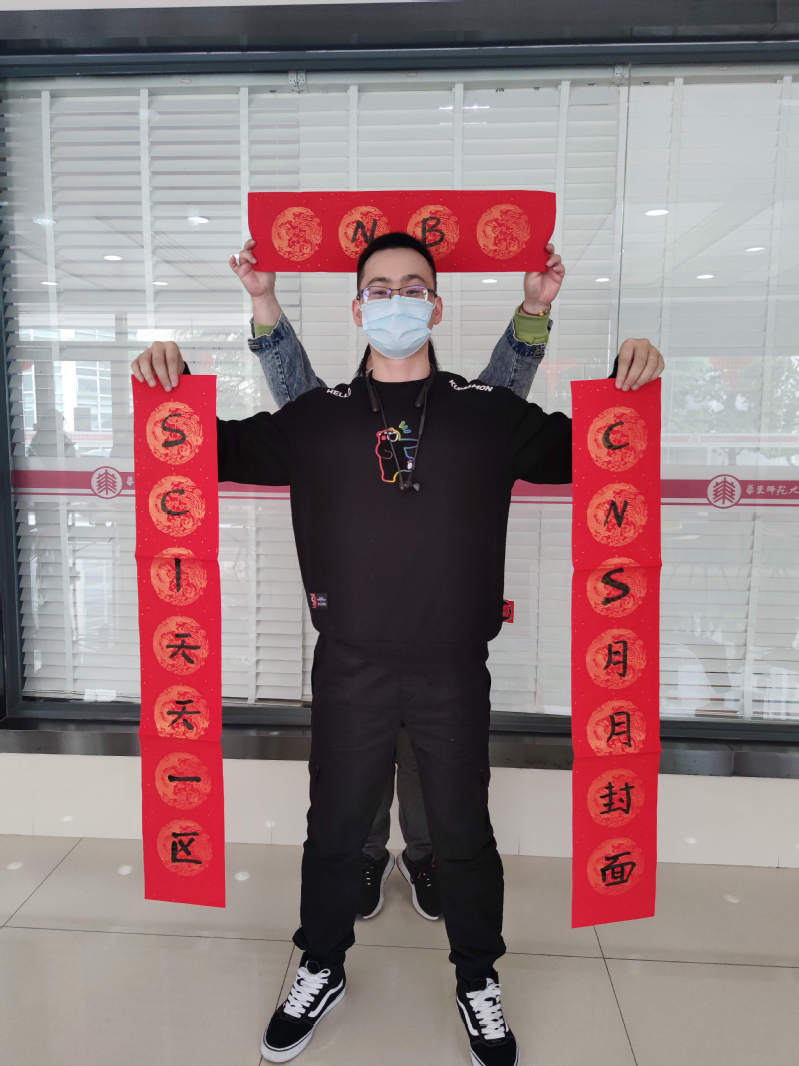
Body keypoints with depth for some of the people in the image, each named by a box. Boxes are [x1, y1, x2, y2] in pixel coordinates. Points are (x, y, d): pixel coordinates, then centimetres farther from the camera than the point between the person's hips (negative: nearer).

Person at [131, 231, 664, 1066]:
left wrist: (628, 384, -11)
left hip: (454, 670, 0)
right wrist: (175, 389, -6)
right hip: (349, 671, 1)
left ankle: (478, 981, 41)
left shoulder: (488, 412, 2)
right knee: (333, 829, 16)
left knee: (464, 833, 16)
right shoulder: (319, 416, 3)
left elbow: (578, 450, 5)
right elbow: (223, 449, 9)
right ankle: (321, 970, 42)